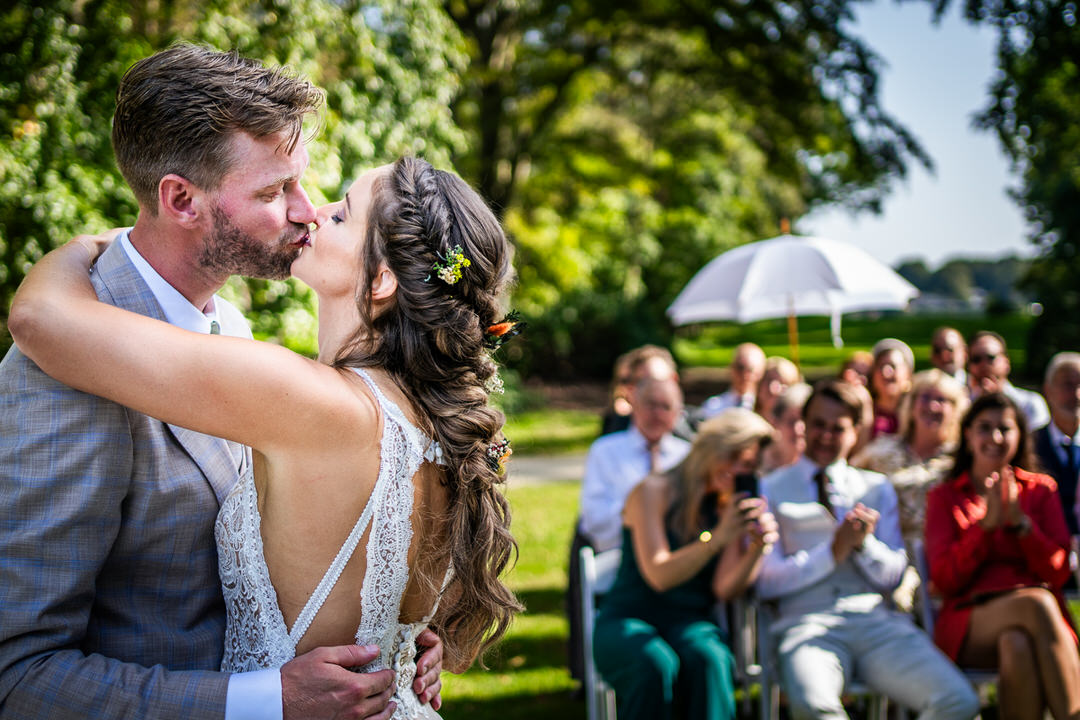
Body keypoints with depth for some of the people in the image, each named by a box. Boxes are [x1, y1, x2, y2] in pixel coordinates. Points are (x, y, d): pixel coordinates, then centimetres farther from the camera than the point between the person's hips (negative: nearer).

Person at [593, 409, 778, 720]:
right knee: (656, 663, -38)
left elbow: (724, 589, 0)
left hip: (689, 623, 3)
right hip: (627, 619, -3)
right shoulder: (654, 491, -2)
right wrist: (717, 539, -23)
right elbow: (659, 576, -12)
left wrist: (758, 548, -18)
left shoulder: (731, 506, 12)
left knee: (709, 658, -34)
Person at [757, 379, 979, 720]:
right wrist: (833, 552, -7)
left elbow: (893, 576, 15)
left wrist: (865, 543, -5)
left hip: (875, 619, 3)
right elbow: (766, 581, 2)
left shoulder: (877, 488, 22)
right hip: (807, 622, -3)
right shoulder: (771, 490, 12)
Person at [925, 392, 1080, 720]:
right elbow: (944, 579, 2)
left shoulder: (1040, 490, 19)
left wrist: (1019, 521, -7)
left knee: (1018, 644, -38)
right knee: (1036, 603, -35)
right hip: (970, 624, -1)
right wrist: (987, 524, -8)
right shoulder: (944, 497, 15)